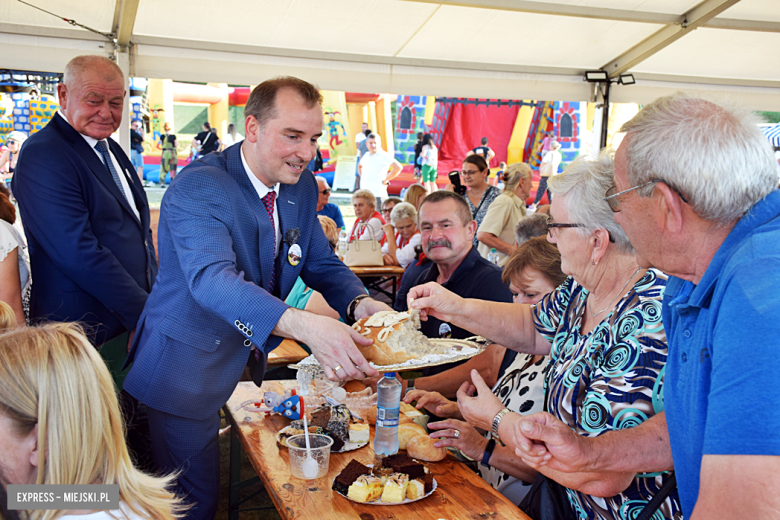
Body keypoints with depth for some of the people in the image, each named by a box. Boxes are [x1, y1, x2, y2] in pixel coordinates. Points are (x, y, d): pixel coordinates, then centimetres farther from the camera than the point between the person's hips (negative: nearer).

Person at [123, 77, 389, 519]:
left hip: (252, 359, 7)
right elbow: (212, 280, -39)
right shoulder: (197, 188, -24)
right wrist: (303, 325, -55)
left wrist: (358, 302, -19)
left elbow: (321, 263, 5)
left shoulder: (303, 187, -1)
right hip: (189, 370, -6)